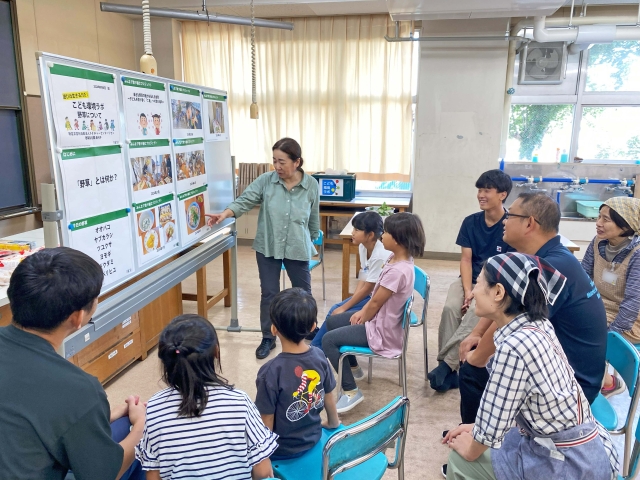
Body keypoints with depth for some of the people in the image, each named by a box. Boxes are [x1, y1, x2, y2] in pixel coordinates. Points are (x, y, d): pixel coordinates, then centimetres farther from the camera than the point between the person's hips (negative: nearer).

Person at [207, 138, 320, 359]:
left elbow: (314, 218, 5)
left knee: (303, 291, 17)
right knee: (269, 293, 8)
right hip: (267, 247, 0)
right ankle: (268, 338, 24)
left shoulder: (311, 185, -6)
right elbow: (245, 201, -15)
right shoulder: (265, 181, -9)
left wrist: (312, 241, 14)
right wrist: (225, 214, -32)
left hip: (298, 249, 0)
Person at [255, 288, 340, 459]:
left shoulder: (271, 371, -30)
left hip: (282, 448, -5)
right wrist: (333, 422, 21)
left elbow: (267, 422, -20)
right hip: (313, 437, 6)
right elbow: (329, 396, 2)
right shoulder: (319, 357, -14)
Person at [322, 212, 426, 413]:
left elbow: (376, 303, -21)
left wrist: (361, 320, -4)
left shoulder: (398, 271, -32)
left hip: (382, 331, -10)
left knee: (328, 340, -12)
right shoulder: (396, 258, -2)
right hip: (378, 319, 10)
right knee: (332, 322, 20)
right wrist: (362, 312, 4)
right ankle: (353, 366, 35)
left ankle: (351, 392, -3)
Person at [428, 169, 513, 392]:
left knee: (475, 312, -33)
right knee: (450, 308, -26)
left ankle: (447, 364, -28)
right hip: (470, 280, 4)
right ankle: (449, 369, -21)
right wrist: (468, 291, -16)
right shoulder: (471, 222, 3)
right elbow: (466, 259, -1)